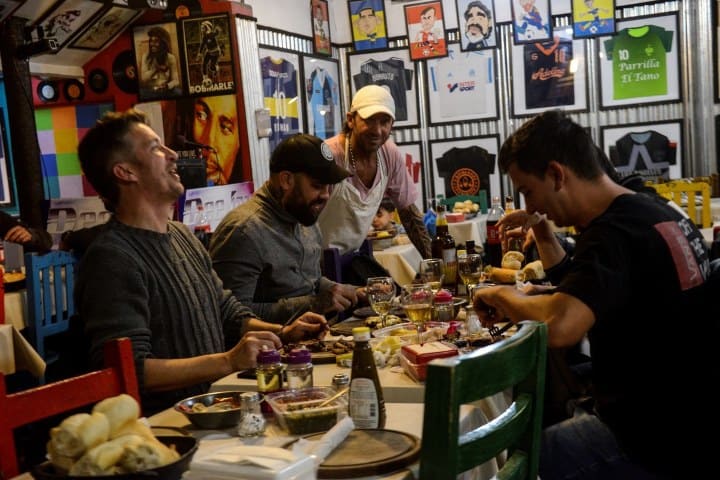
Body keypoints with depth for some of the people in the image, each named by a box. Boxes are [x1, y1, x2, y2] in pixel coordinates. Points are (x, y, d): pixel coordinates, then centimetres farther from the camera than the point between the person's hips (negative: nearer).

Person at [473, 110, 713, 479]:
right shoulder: (654, 212, 6)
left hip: (657, 442, -9)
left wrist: (503, 296, -22)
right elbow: (581, 294, 15)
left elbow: (559, 327, -42)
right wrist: (544, 235, 2)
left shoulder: (615, 233, -23)